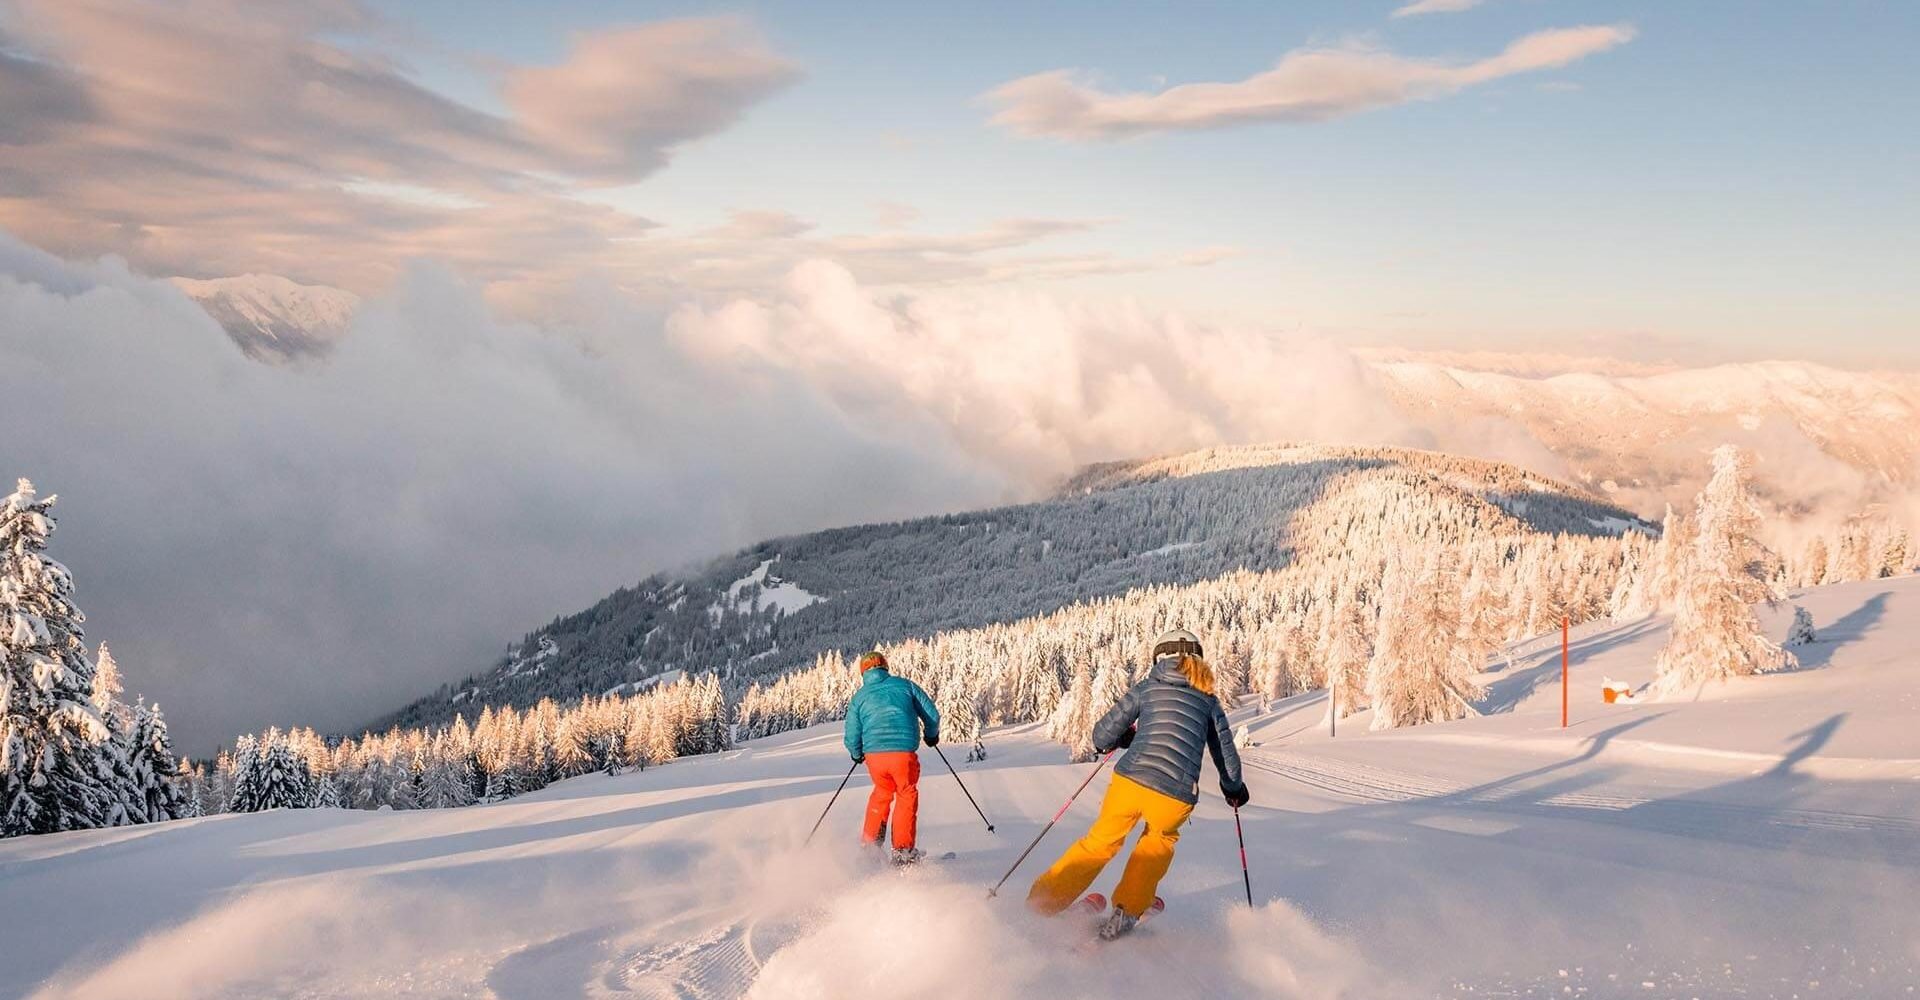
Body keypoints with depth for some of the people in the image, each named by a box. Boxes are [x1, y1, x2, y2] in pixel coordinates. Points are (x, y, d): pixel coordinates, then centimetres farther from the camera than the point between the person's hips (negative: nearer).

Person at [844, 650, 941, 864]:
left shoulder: (859, 697, 13)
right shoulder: (905, 685, 11)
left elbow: (852, 738, 11)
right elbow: (932, 714, 11)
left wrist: (857, 755, 32)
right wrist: (932, 736, 30)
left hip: (874, 755, 2)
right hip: (904, 753, -2)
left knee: (883, 791, 27)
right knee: (907, 795, 18)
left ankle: (870, 842, 28)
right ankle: (903, 850, 17)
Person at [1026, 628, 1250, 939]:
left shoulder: (1146, 689, 13)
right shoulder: (1209, 701, 17)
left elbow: (1102, 736, 10)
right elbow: (1228, 759, 21)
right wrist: (1234, 790, 41)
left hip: (1130, 781, 0)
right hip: (1176, 798, 0)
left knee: (1100, 843, 22)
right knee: (1160, 840, 32)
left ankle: (1040, 904, 24)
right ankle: (1127, 910, 26)